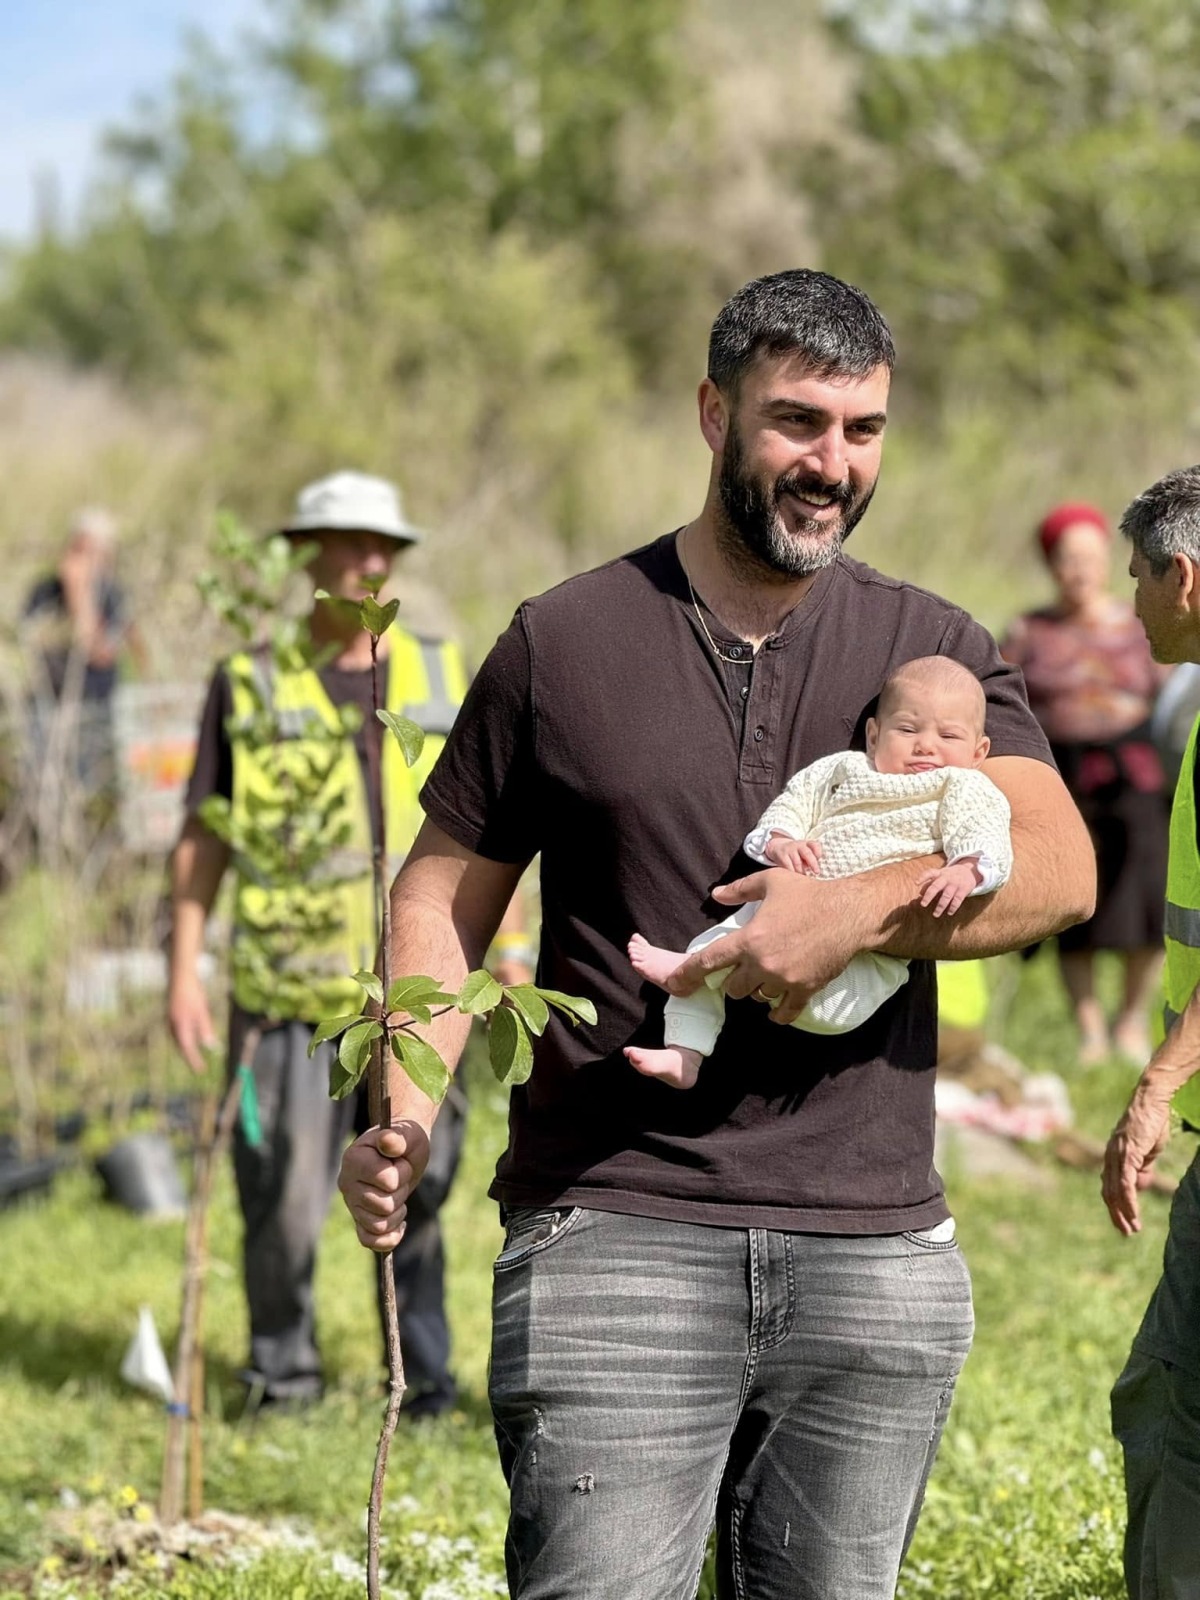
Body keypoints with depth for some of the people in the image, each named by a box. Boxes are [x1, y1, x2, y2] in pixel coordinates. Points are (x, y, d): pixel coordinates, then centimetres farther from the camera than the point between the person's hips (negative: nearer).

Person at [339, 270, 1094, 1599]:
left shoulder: (933, 648, 10)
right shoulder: (564, 641, 6)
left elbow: (1059, 868, -4)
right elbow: (442, 896, 9)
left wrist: (863, 910, -21)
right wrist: (407, 1105, -8)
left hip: (875, 1254, 2)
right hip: (611, 1234, -2)